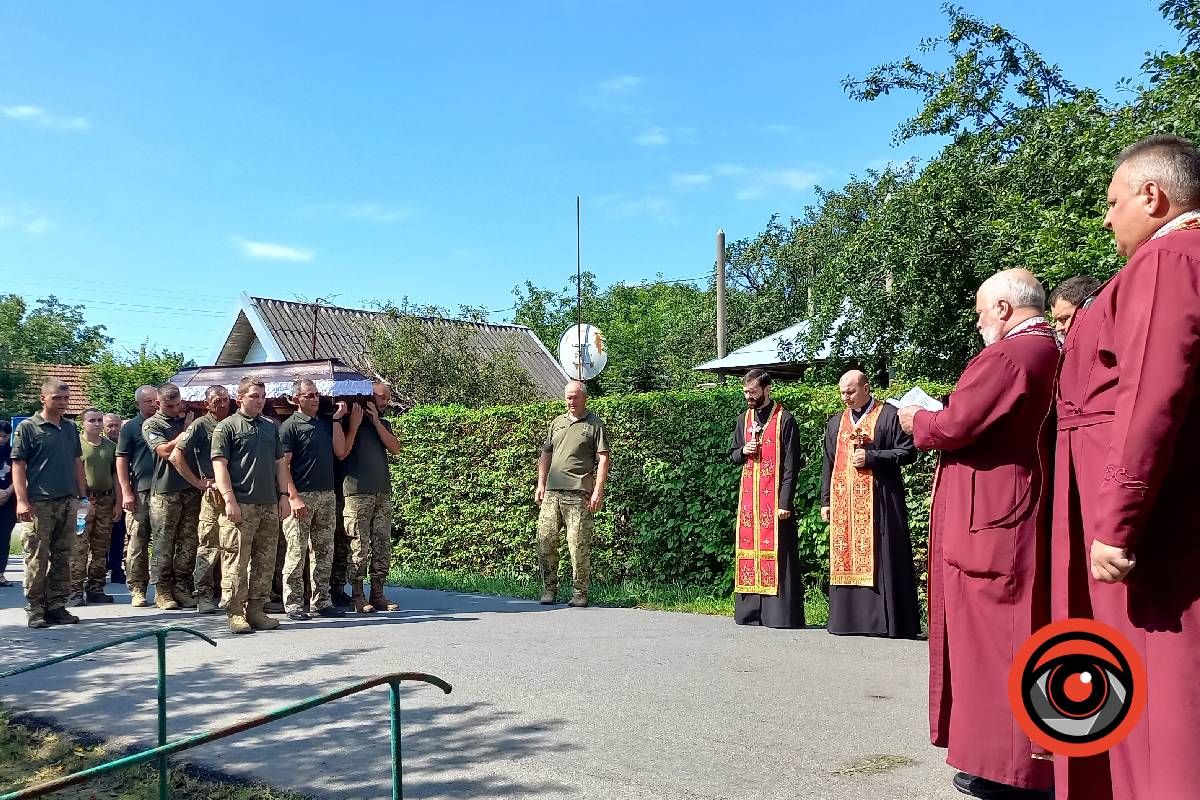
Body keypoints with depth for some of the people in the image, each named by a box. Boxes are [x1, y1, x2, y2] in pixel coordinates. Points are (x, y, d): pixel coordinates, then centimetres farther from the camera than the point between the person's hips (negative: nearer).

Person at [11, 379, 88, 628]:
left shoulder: (71, 428, 14)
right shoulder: (28, 427, -1)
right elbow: (18, 465, -5)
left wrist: (83, 496, 13)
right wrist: (22, 501, -12)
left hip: (68, 502, 5)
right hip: (39, 503, -5)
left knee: (62, 558, 8)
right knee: (37, 558, -3)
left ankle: (56, 606, 15)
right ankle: (35, 610, 4)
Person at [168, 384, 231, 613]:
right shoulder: (201, 425, -2)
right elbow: (176, 457, -6)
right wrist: (200, 483, -8)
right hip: (213, 494, -5)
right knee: (209, 547, -6)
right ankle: (203, 595, 3)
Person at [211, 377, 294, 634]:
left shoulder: (271, 427, 19)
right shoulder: (227, 427, 1)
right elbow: (219, 465, -6)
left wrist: (284, 495, 11)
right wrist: (229, 499, -14)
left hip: (269, 505, 6)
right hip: (240, 506, -6)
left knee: (265, 561, 7)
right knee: (236, 561, -6)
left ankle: (256, 610, 15)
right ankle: (236, 614, 0)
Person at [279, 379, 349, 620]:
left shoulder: (326, 423, 16)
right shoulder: (290, 426, -3)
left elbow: (340, 452, 7)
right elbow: (283, 465, -8)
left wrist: (337, 419, 4)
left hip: (326, 495, 6)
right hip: (301, 495, -6)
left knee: (324, 552, 9)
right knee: (297, 552, -4)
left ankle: (321, 601, 15)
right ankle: (293, 604, 2)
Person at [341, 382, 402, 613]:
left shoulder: (384, 424, 20)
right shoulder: (351, 420, 2)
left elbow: (395, 448, 3)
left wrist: (376, 421, -1)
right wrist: (354, 424, -13)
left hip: (383, 493, 6)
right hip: (358, 492, -6)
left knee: (383, 546, 4)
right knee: (360, 546, -6)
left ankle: (377, 594, 10)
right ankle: (357, 596, 0)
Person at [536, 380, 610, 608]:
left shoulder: (595, 424, 5)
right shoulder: (557, 422, 20)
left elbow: (603, 458, -1)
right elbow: (546, 454, 22)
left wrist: (598, 490, -10)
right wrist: (541, 484, 13)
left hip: (579, 493, -5)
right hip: (552, 491, 5)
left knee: (579, 544, -5)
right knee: (545, 540, 0)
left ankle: (580, 593, 4)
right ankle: (549, 588, 12)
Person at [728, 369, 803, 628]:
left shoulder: (784, 420, -4)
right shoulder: (744, 420, 13)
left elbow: (791, 464, -8)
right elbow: (732, 455, 22)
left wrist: (785, 502, -15)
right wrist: (743, 451, -2)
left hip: (774, 497, -5)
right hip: (748, 496, 6)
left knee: (775, 550, -6)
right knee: (748, 549, 6)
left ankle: (780, 612, -2)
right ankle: (750, 611, 12)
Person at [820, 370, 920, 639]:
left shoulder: (889, 415, -1)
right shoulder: (836, 422, 17)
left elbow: (908, 452, -5)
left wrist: (871, 457, -14)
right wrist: (826, 500, 14)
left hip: (877, 500, -5)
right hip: (844, 501, 5)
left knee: (878, 558, -6)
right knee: (846, 557, 4)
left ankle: (885, 620, -2)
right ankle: (849, 617, 9)